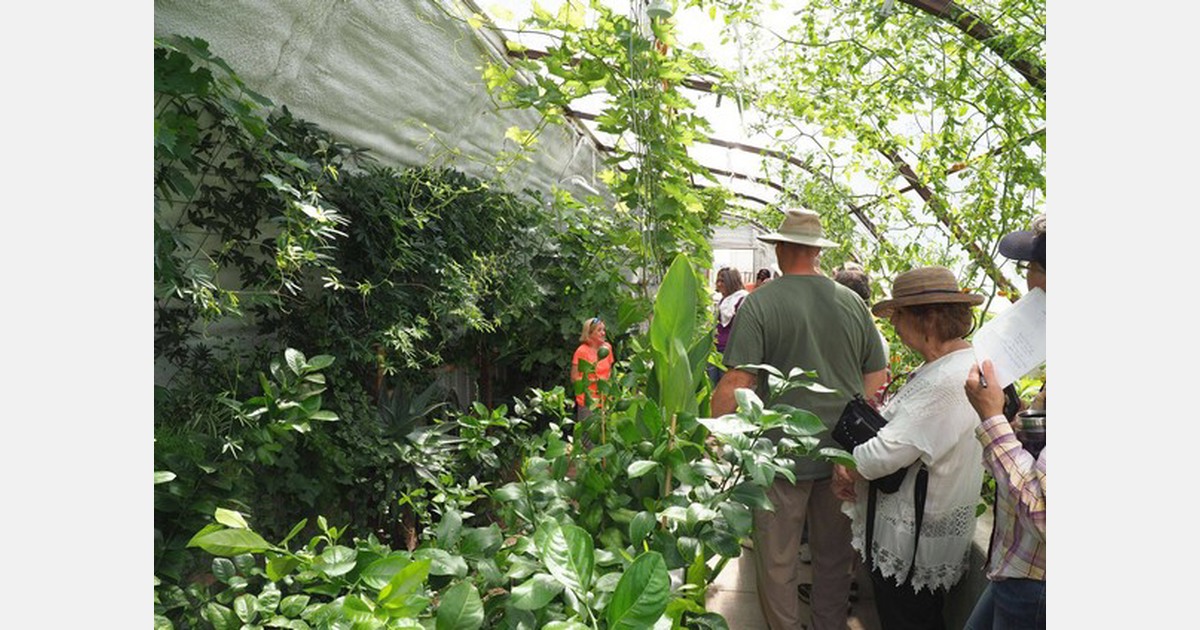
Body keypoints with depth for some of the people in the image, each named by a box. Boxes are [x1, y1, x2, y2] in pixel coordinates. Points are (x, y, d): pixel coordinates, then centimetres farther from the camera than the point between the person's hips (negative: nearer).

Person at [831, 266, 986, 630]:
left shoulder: (950, 381, -28)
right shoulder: (938, 367, 6)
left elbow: (888, 452, -29)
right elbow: (893, 423, 11)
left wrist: (844, 465, -11)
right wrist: (848, 463, -3)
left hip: (917, 538, -9)